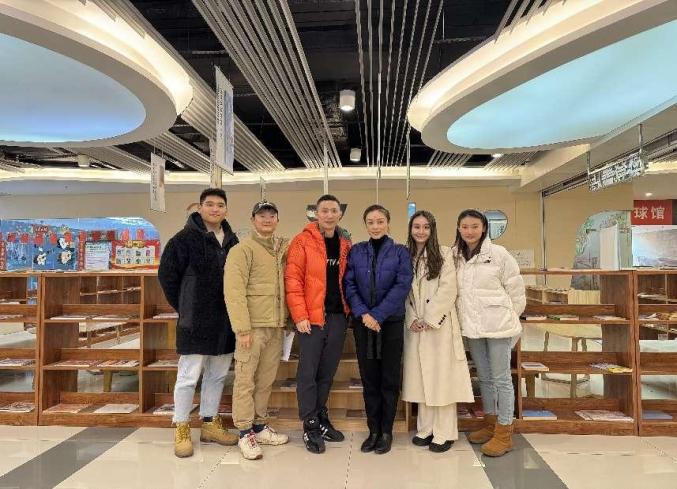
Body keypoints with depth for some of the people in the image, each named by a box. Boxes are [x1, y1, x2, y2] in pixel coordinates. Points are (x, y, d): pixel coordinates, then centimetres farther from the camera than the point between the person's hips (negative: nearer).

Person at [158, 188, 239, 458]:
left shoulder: (232, 240, 8)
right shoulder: (185, 238, -9)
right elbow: (167, 274, -6)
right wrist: (184, 306, -2)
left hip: (225, 321, 6)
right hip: (196, 321, -6)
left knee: (218, 375, 14)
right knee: (188, 376, 2)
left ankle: (210, 423, 29)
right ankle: (181, 430, 16)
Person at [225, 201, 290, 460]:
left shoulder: (282, 249, 13)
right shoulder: (242, 249, -6)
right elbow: (234, 291, -12)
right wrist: (243, 329, -16)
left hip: (276, 326, 6)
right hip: (253, 326, -5)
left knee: (266, 380, 13)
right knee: (245, 380, 1)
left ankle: (259, 426, 25)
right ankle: (245, 434, 12)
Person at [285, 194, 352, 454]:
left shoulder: (345, 244, 10)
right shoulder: (303, 242, -5)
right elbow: (292, 280, -10)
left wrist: (349, 309, 7)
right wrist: (300, 316, -15)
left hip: (338, 316, 5)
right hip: (312, 317, -5)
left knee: (327, 372, 14)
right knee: (308, 373, 1)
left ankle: (321, 418, 28)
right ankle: (310, 426, 12)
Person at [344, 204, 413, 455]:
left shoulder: (400, 252, 0)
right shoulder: (356, 251, 5)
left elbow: (402, 286, -9)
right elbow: (349, 285, -1)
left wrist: (378, 315, -16)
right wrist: (362, 314, -15)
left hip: (391, 322, -1)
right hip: (363, 322, 2)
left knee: (389, 378, 5)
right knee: (369, 377, 8)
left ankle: (386, 431, 18)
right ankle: (373, 430, 20)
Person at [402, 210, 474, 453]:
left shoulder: (444, 253, -2)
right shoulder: (405, 256, 9)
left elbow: (448, 290, -9)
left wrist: (429, 320, -12)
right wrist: (412, 319, -4)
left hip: (439, 324, -4)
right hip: (415, 326, 4)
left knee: (442, 376, 0)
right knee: (420, 377, 9)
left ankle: (444, 433, 10)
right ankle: (425, 429, 21)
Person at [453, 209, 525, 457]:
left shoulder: (499, 254, -10)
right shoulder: (455, 256, 3)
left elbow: (516, 290, -4)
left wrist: (510, 318, 2)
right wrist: (461, 317, 7)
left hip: (497, 325, -5)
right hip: (471, 327, 5)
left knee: (501, 378, 3)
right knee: (484, 377, 17)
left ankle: (504, 433, 14)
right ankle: (490, 424, 32)